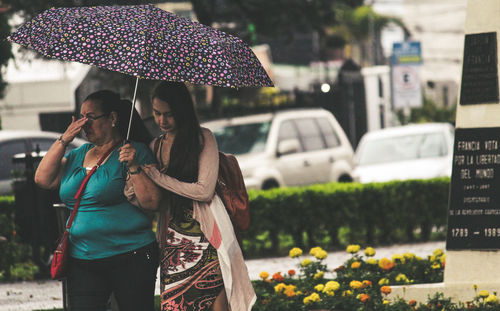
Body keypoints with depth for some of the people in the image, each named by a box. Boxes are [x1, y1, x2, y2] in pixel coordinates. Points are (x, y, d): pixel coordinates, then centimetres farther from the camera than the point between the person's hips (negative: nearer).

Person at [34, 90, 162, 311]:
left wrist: (133, 167, -23)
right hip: (82, 259, 5)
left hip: (130, 257, -5)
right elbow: (43, 180, 8)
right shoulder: (78, 155, 16)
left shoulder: (134, 152, -3)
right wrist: (63, 141, 3)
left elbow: (151, 203, -11)